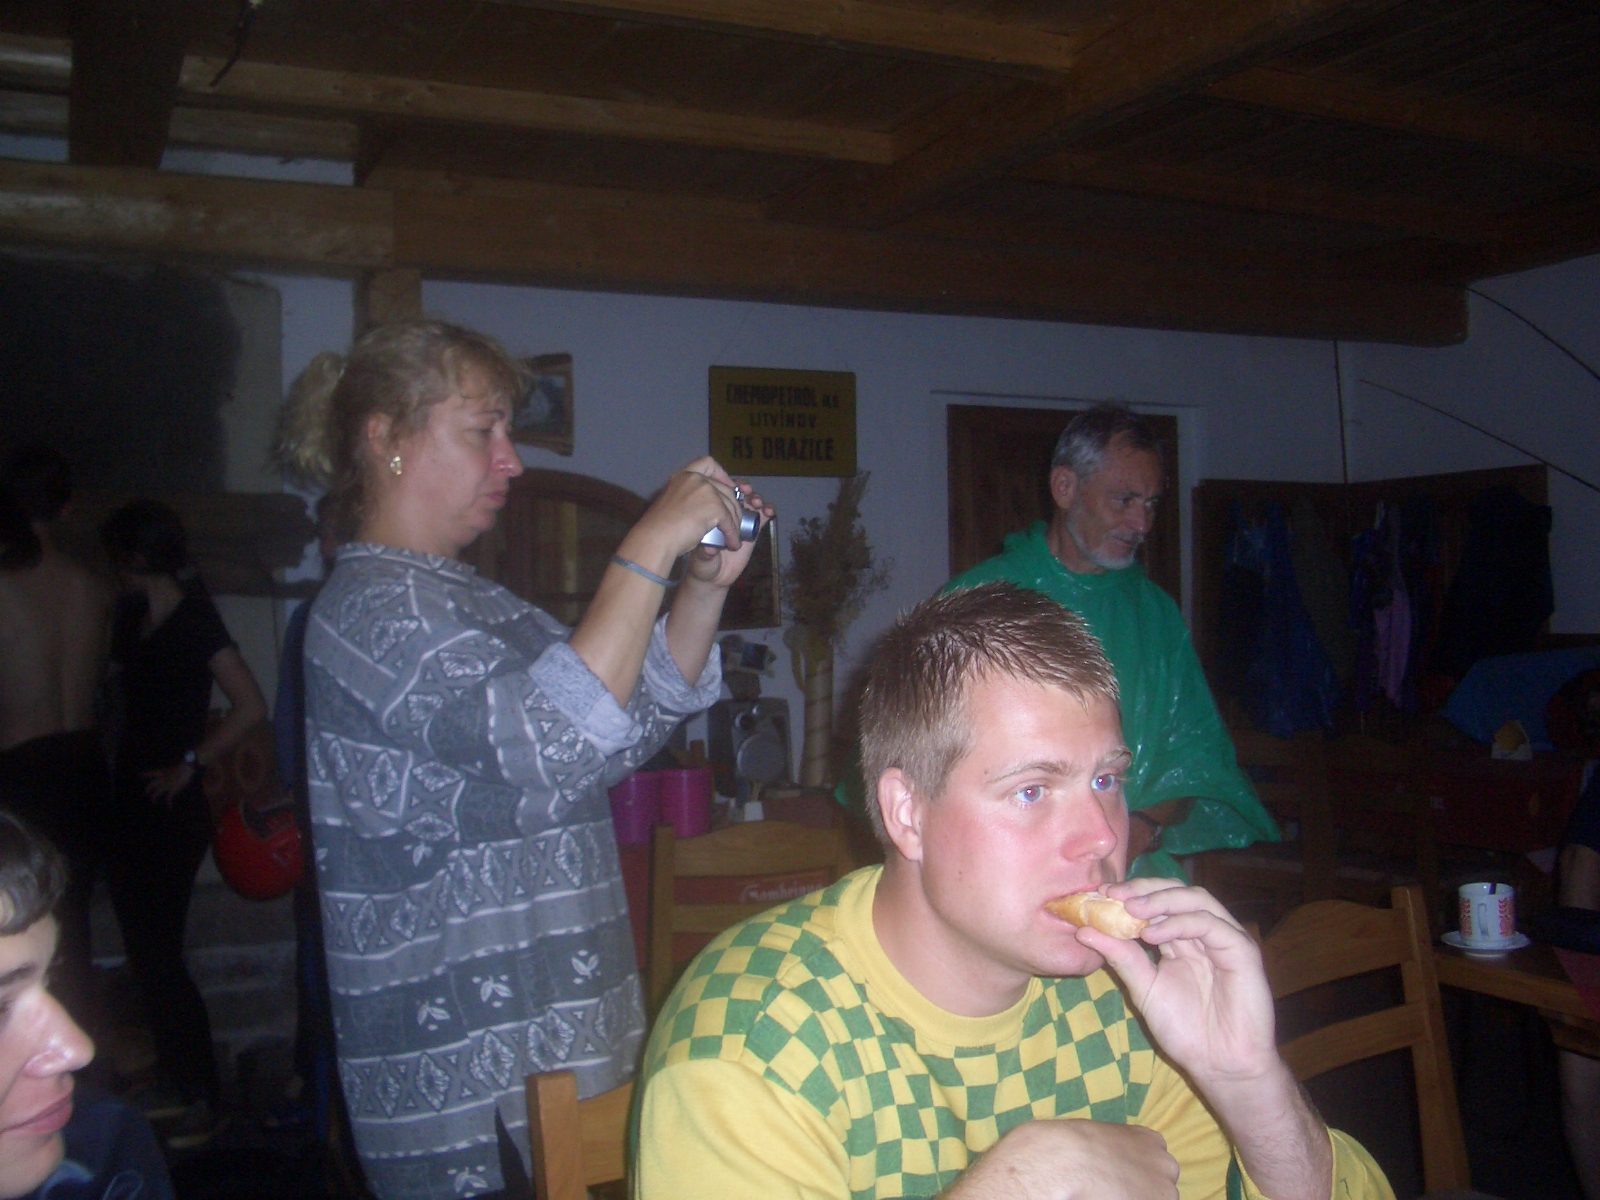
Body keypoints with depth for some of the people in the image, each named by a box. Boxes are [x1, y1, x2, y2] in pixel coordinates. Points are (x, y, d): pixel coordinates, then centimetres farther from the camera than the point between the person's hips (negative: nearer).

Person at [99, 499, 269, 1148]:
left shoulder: (193, 619, -12)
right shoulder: (133, 617, 12)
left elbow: (250, 706, -21)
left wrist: (188, 764, -16)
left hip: (170, 809, -8)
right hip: (130, 805, 8)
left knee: (158, 954, -4)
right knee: (146, 951, 13)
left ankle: (203, 1102, 6)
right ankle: (180, 1084, 25)